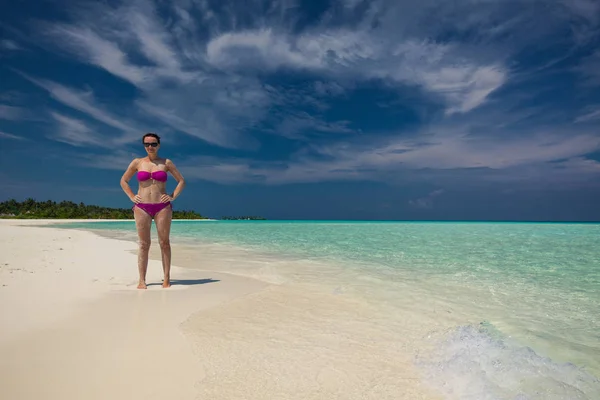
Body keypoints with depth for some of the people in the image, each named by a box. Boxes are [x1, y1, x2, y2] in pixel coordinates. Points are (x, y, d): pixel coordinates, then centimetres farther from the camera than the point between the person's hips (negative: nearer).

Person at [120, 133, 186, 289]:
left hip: (162, 207, -1)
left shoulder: (166, 163, 7)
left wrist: (173, 196, 0)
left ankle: (167, 279, 5)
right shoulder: (137, 162, 9)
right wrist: (132, 197, 6)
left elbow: (181, 181, 11)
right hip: (142, 207, 1)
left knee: (164, 243, 0)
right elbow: (123, 181, 18)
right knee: (144, 244, 1)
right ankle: (142, 280, 6)